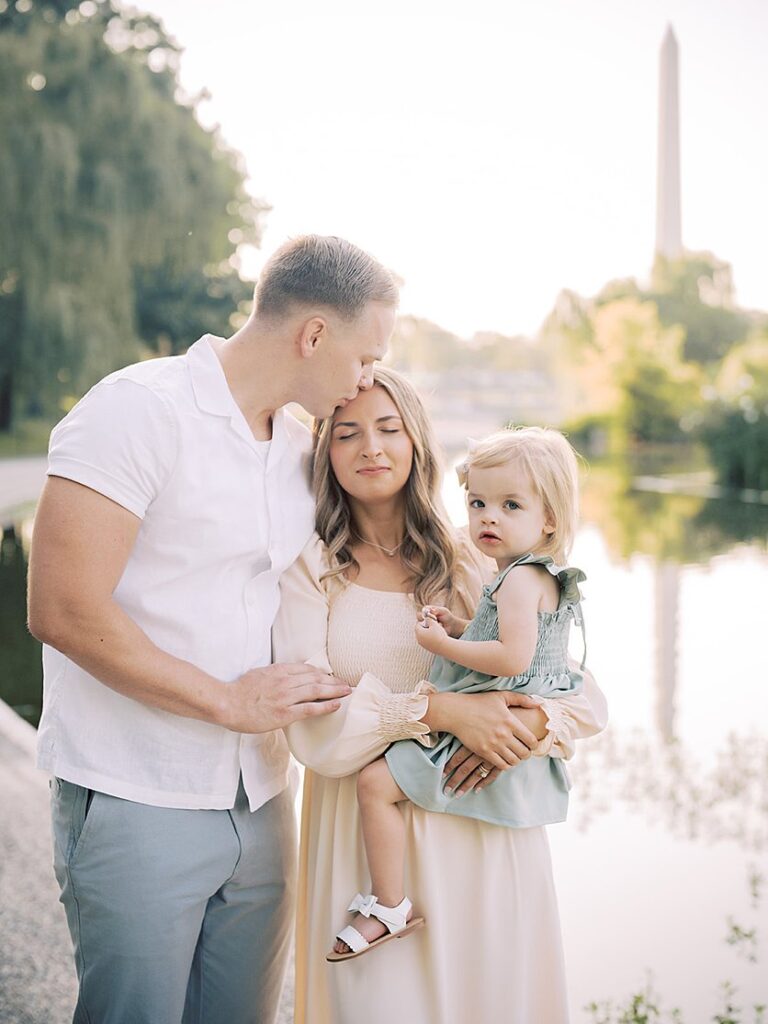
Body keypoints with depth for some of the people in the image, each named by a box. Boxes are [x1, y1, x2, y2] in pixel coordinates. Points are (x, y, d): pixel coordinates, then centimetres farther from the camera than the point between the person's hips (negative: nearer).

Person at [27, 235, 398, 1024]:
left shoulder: (299, 448, 10)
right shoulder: (137, 411, -13)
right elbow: (63, 612, -20)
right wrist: (231, 702, -14)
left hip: (259, 802, 7)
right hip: (137, 803, -7)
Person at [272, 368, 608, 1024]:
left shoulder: (476, 568, 5)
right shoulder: (310, 570, -1)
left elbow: (589, 699, 5)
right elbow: (311, 728, -12)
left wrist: (536, 722, -16)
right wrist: (437, 708, -21)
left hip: (486, 831, 2)